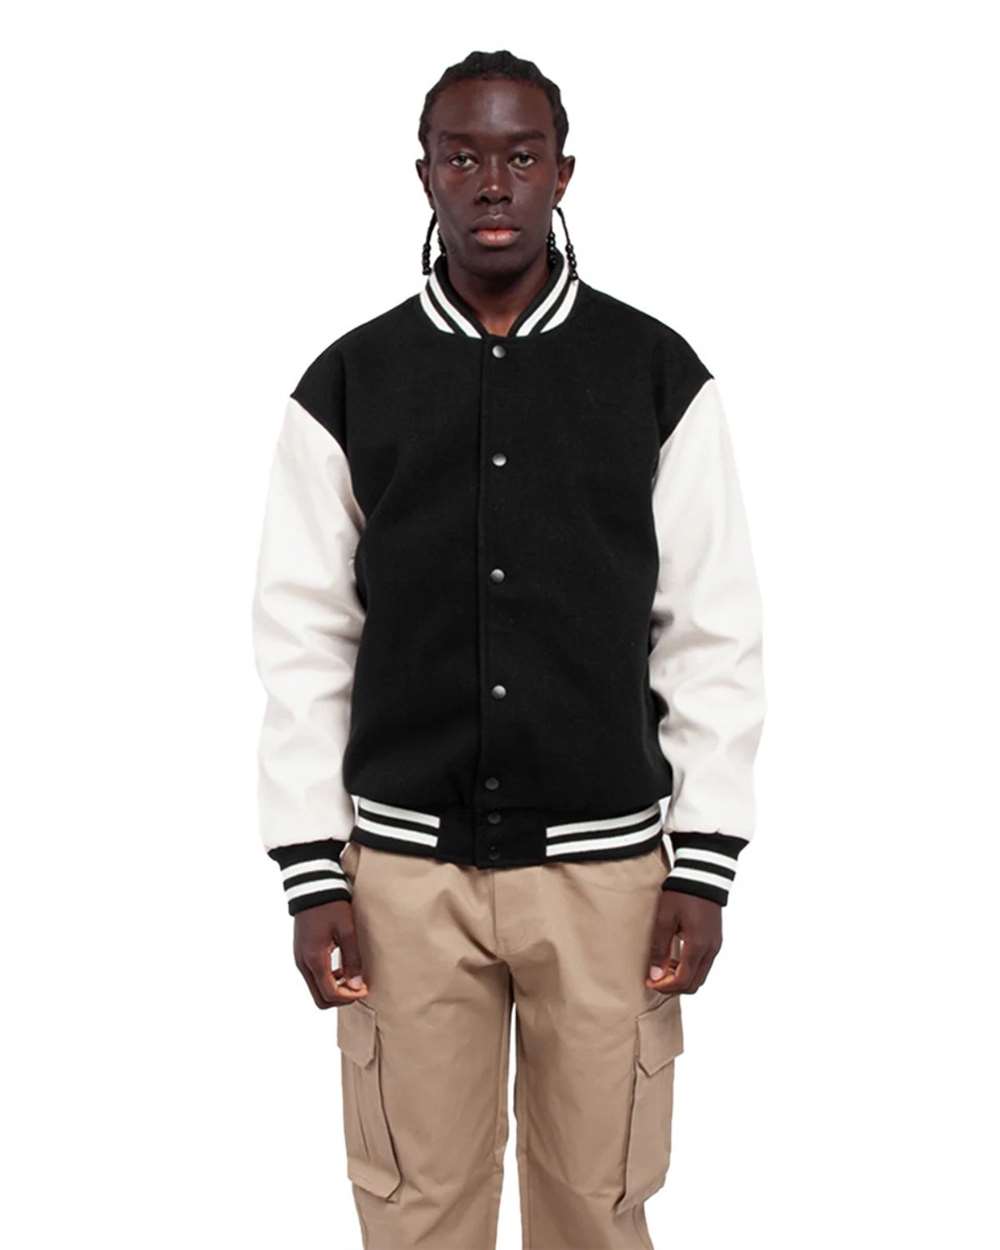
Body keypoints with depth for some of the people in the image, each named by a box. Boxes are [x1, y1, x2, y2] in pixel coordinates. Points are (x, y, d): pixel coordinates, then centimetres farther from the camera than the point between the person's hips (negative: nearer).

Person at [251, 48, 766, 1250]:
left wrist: (704, 866, -4)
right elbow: (304, 644, 1)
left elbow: (715, 636, 0)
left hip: (607, 861, 0)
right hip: (406, 863, 0)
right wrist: (313, 877, -2)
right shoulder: (346, 385, 1)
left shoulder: (658, 374, -1)